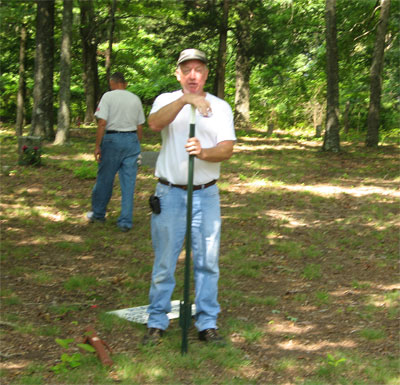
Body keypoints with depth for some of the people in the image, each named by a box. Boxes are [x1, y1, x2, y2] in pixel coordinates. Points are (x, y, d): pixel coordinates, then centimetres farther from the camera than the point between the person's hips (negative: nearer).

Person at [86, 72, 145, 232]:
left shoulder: (108, 96, -4)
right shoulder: (135, 99, 9)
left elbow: (102, 123, -11)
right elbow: (140, 127, 10)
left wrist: (98, 146, -7)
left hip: (112, 139, -3)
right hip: (132, 140, 4)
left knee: (104, 179, 10)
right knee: (128, 183, 5)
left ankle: (98, 213, 24)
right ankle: (125, 221, 6)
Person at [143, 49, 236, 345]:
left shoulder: (221, 107, 7)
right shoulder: (167, 100, 4)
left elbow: (227, 149, -6)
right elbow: (155, 123, -20)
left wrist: (203, 152, -27)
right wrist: (185, 99, -33)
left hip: (206, 195, 2)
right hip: (170, 194, -1)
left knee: (208, 262, 6)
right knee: (164, 262, 4)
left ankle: (208, 323, 17)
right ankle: (157, 323, 16)